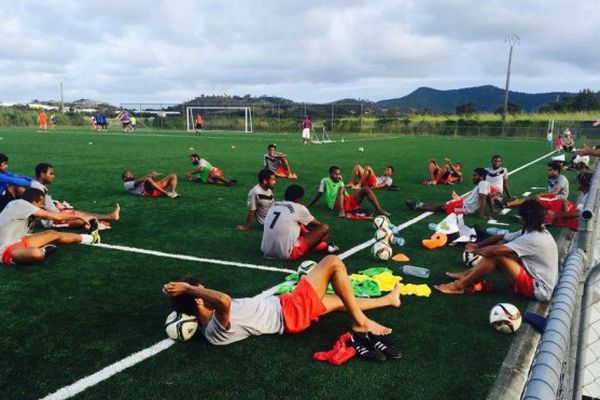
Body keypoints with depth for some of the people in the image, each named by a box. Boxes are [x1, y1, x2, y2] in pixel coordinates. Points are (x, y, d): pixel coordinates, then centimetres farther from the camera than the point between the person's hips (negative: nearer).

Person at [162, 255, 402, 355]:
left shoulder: (207, 328, -4)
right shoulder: (217, 330, -31)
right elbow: (225, 300, -52)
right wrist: (188, 288, -40)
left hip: (280, 306, 9)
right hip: (291, 312, -9)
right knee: (333, 263, -9)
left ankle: (389, 299, 46)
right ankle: (361, 324, -1)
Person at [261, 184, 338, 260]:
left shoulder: (274, 205, 13)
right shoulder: (299, 208, -3)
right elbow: (317, 224, 15)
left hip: (266, 251, 7)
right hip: (286, 254, -7)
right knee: (325, 227, 0)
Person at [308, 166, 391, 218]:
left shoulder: (340, 180, 23)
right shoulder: (325, 181, 6)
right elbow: (319, 195, 7)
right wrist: (308, 206, 7)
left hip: (349, 201, 6)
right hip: (337, 205, -6)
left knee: (366, 189, -11)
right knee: (341, 188, -34)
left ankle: (379, 209, -17)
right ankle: (341, 211, -48)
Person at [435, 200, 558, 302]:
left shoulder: (533, 239, -26)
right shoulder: (536, 232, 4)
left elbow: (494, 251, -26)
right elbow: (500, 238, 10)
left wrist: (475, 250, -8)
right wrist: (477, 245, 2)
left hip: (538, 289, -9)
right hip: (535, 276, 9)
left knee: (496, 255, -19)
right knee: (501, 245, 1)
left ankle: (460, 285, -9)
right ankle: (468, 275, 4)